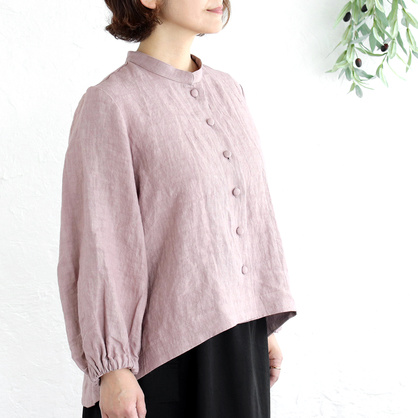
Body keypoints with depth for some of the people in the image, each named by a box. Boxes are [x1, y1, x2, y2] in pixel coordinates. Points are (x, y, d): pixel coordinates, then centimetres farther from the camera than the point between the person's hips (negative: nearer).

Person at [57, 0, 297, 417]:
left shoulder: (227, 91, 9)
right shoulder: (110, 104, -11)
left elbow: (254, 212, 12)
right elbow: (99, 245, -13)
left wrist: (268, 325, 12)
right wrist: (111, 368, -13)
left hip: (239, 335, 6)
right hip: (165, 349, -6)